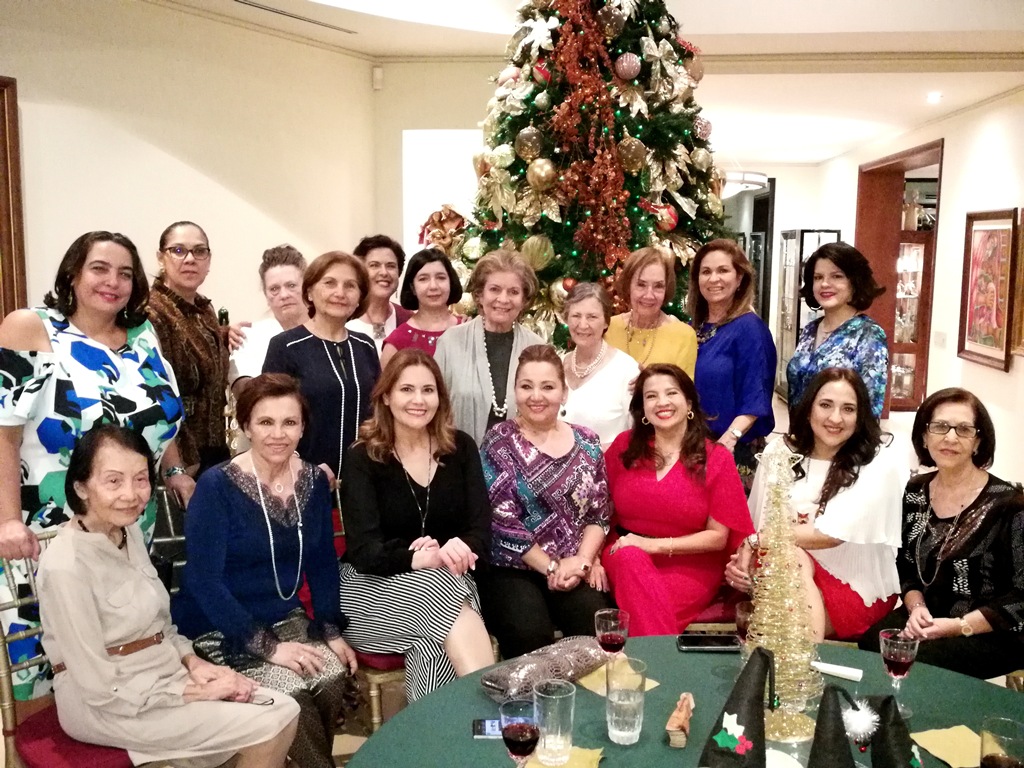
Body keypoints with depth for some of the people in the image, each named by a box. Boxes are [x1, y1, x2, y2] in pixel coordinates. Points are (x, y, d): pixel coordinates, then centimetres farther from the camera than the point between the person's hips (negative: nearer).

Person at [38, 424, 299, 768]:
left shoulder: (128, 531, 4)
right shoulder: (65, 565, -22)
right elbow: (103, 689, -21)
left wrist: (194, 663, -4)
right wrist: (200, 692, -16)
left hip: (163, 675, 8)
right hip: (104, 707, -8)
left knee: (285, 712, -7)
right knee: (268, 730, -16)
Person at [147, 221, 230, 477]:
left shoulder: (205, 307, 9)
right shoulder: (152, 313, -17)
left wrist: (225, 338, 8)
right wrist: (178, 467, -21)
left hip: (214, 450, 8)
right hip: (183, 460, -8)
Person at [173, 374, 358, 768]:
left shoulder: (313, 481, 0)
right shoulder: (216, 486, -16)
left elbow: (323, 563, 7)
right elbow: (204, 581, -19)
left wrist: (332, 631, -6)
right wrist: (267, 646, -23)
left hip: (285, 618, 5)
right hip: (219, 628, -5)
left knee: (334, 677, -21)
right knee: (293, 691, -26)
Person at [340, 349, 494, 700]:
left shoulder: (461, 448, 4)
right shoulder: (362, 459, -6)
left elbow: (481, 529, -3)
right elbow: (363, 551, -18)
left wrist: (458, 550, -26)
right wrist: (420, 558, -37)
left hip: (451, 580, 2)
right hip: (375, 586, -2)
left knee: (435, 640, -34)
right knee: (442, 593, -34)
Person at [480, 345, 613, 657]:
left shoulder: (586, 443, 10)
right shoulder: (499, 442, -2)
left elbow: (599, 513, 9)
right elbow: (501, 521, -9)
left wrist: (583, 560, -8)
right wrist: (551, 567, -10)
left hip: (575, 569, 3)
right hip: (513, 569, -3)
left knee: (598, 627, -24)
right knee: (530, 634, -30)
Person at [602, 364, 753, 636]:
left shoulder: (717, 458, -2)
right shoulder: (625, 445, 5)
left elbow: (718, 536, -4)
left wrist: (655, 545, -15)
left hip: (690, 566, -3)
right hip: (626, 556, 3)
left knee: (646, 608, -34)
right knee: (631, 559, -33)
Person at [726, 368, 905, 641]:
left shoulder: (878, 465, -9)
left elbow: (832, 534, -17)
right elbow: (757, 524, 1)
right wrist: (742, 559, -21)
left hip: (857, 590, -3)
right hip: (789, 585, 3)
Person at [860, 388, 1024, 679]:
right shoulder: (915, 492, 5)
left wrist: (959, 626, -19)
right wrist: (916, 608, -7)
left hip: (993, 634, -4)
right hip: (928, 620, 5)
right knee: (871, 645, -25)